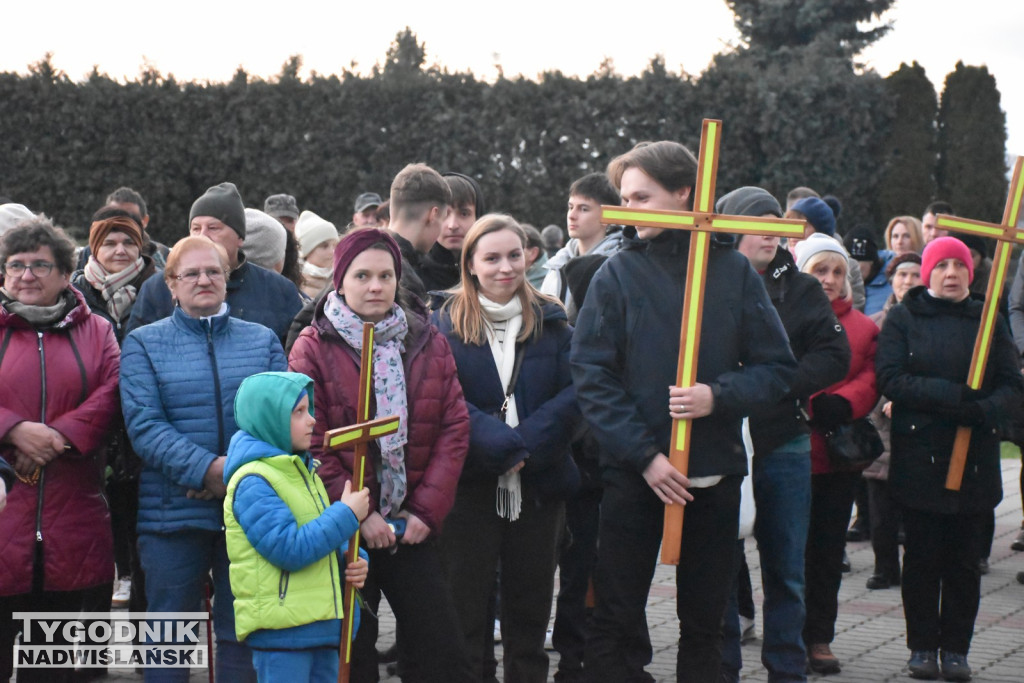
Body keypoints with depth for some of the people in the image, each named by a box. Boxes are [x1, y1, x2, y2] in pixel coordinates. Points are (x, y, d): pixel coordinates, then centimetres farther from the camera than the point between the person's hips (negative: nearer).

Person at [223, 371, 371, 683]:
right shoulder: (253, 483, -14)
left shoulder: (303, 472, 17)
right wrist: (347, 514, -15)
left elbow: (329, 540, 25)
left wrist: (353, 561, 3)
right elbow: (290, 549, -22)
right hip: (280, 631, -9)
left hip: (322, 628, 9)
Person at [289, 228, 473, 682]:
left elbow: (454, 428, 2)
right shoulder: (314, 348, -4)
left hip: (413, 526, 3)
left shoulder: (429, 343, 6)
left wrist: (428, 508, -7)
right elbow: (310, 443, -9)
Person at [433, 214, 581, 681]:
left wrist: (527, 444, -17)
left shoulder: (550, 322, 7)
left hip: (538, 483, 2)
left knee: (530, 609, 12)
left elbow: (572, 393, -4)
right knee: (466, 608, 2)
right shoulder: (445, 323, 0)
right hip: (470, 484, -2)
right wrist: (503, 445, -21)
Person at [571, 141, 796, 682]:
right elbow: (591, 375, -7)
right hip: (632, 475, -1)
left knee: (705, 621, 12)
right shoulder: (618, 273, -3)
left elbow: (777, 368, 2)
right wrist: (643, 454, -15)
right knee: (616, 622, 3)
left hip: (715, 475, 1)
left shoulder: (733, 271, 0)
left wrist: (719, 396, -17)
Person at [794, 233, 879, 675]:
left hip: (840, 455, 3)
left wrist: (840, 404, -17)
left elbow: (869, 381, 1)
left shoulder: (863, 327, 9)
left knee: (828, 548, 10)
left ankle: (819, 638, 20)